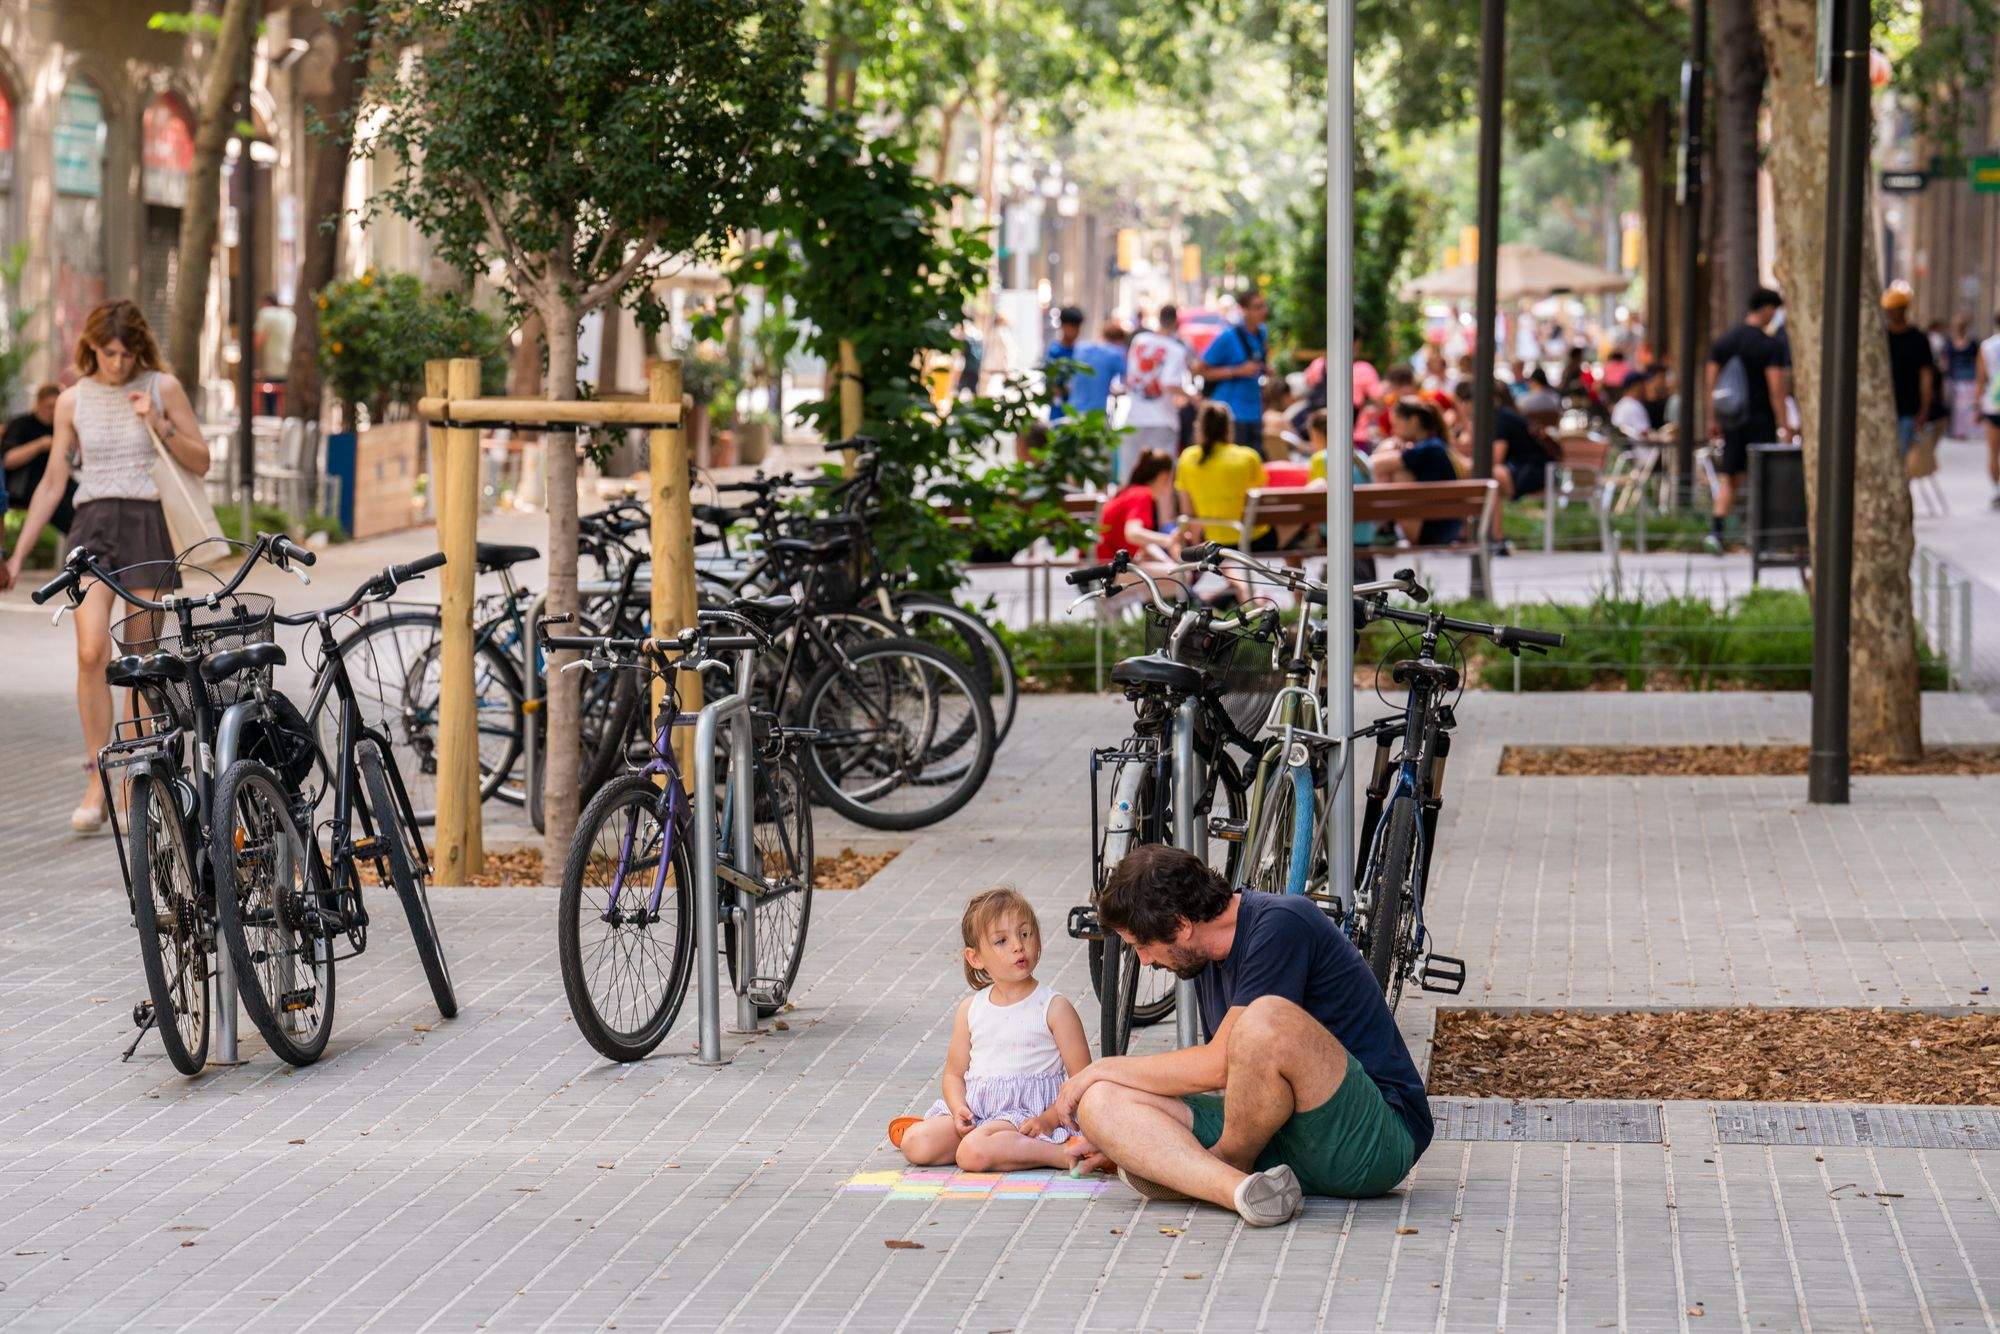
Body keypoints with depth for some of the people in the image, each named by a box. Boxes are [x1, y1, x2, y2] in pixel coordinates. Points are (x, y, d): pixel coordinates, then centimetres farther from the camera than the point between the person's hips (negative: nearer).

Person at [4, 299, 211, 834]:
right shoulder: (73, 400, 8)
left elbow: (200, 463, 6)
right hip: (92, 527, 1)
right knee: (91, 653, -17)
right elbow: (52, 484, 13)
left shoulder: (163, 388, 4)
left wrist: (160, 426, -12)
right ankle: (97, 781, -12)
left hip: (148, 524, -1)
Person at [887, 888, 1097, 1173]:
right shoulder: (970, 1009, 12)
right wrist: (959, 1109, -5)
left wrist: (1049, 1120, -17)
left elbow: (1082, 1078, -4)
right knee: (915, 1144, -20)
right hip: (976, 1106, 5)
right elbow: (954, 1072, 17)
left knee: (973, 1153, -34)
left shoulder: (1054, 1009, -1)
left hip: (1028, 1113, -5)